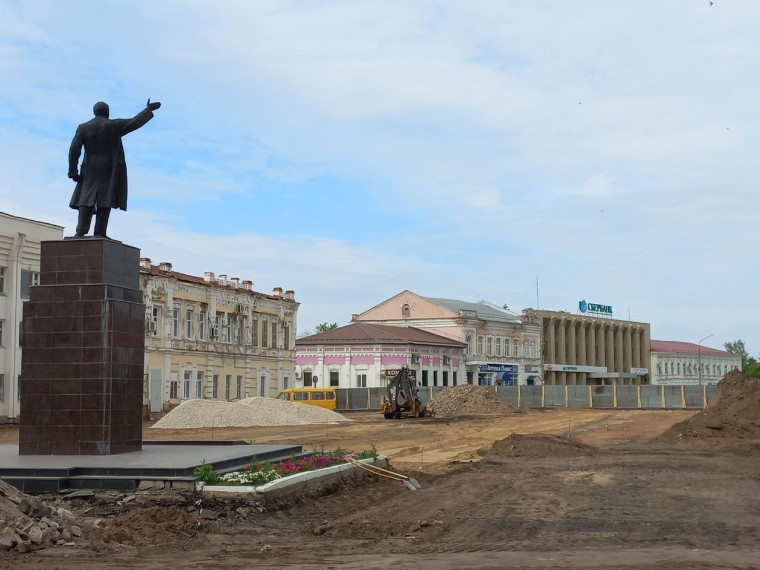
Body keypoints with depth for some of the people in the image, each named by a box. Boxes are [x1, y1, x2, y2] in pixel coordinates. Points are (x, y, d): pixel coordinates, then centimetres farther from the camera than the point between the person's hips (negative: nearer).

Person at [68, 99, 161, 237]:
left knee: (87, 200, 2)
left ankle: (81, 231, -12)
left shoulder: (83, 128, 1)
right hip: (111, 170, -2)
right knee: (105, 201, -2)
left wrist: (73, 170, -2)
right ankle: (99, 233, -10)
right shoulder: (114, 125, -4)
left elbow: (74, 150, -5)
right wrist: (149, 110, 12)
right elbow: (135, 122, -1)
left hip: (91, 170, 2)